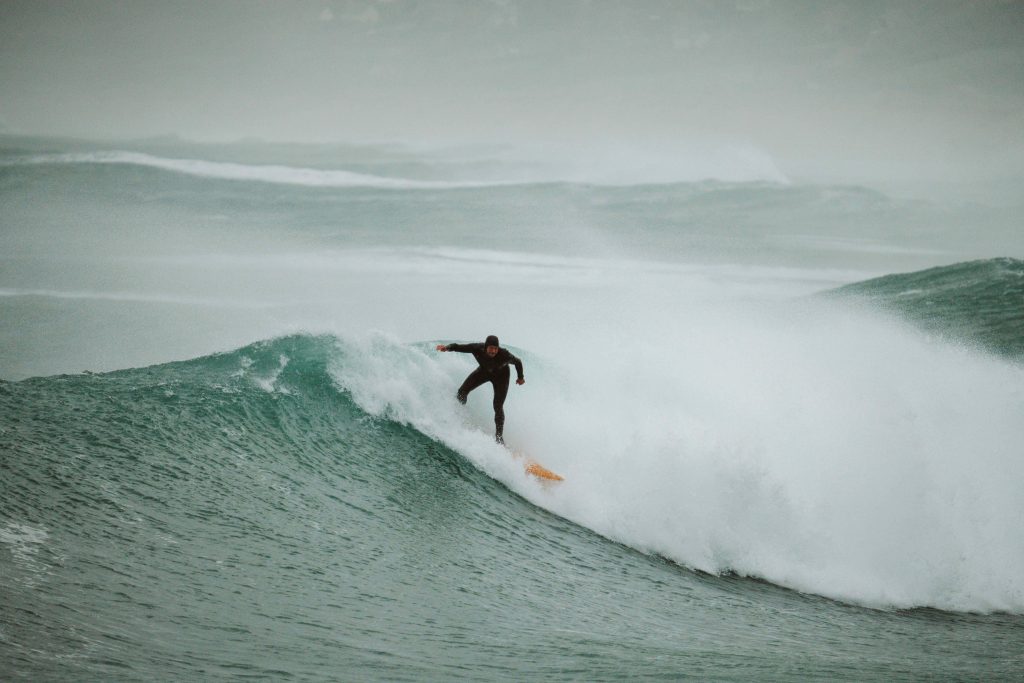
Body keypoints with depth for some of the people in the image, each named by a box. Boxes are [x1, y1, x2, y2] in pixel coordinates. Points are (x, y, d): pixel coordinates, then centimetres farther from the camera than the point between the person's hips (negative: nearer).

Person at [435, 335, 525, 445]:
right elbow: (459, 347, -23)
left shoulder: (504, 354, -38)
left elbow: (518, 362, -19)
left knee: (498, 407, -11)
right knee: (462, 391, -7)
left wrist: (520, 377, -2)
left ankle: (499, 436, 1)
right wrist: (447, 347, -45)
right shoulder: (477, 349, -34)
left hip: (501, 376, -3)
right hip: (484, 371, 3)